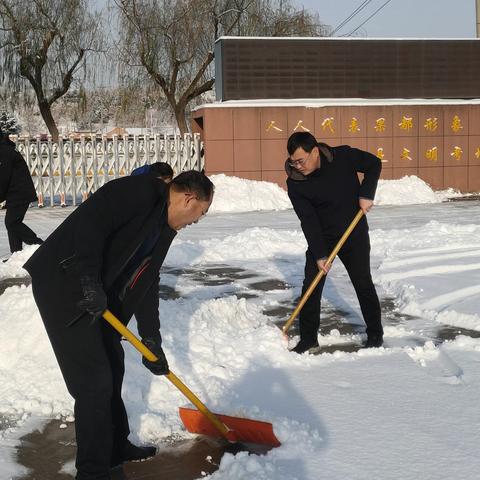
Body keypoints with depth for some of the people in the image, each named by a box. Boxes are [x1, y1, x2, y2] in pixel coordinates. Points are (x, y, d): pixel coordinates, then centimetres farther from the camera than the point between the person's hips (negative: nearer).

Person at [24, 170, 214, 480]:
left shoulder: (164, 228, 14)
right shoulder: (140, 191, -15)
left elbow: (147, 283, 17)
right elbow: (90, 223, -27)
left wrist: (152, 342, 15)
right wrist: (90, 280, -28)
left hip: (97, 295, 10)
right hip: (63, 285, -10)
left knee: (113, 369, 18)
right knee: (94, 381, -8)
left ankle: (117, 448, 36)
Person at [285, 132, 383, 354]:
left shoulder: (343, 156, -17)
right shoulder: (295, 183, -16)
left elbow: (374, 164, -1)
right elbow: (308, 220, -17)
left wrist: (366, 194, -14)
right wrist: (319, 254, -22)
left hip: (354, 233, 0)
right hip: (321, 237, 1)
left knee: (363, 283, 5)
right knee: (311, 285, -6)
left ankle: (375, 334, 21)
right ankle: (308, 338, 6)